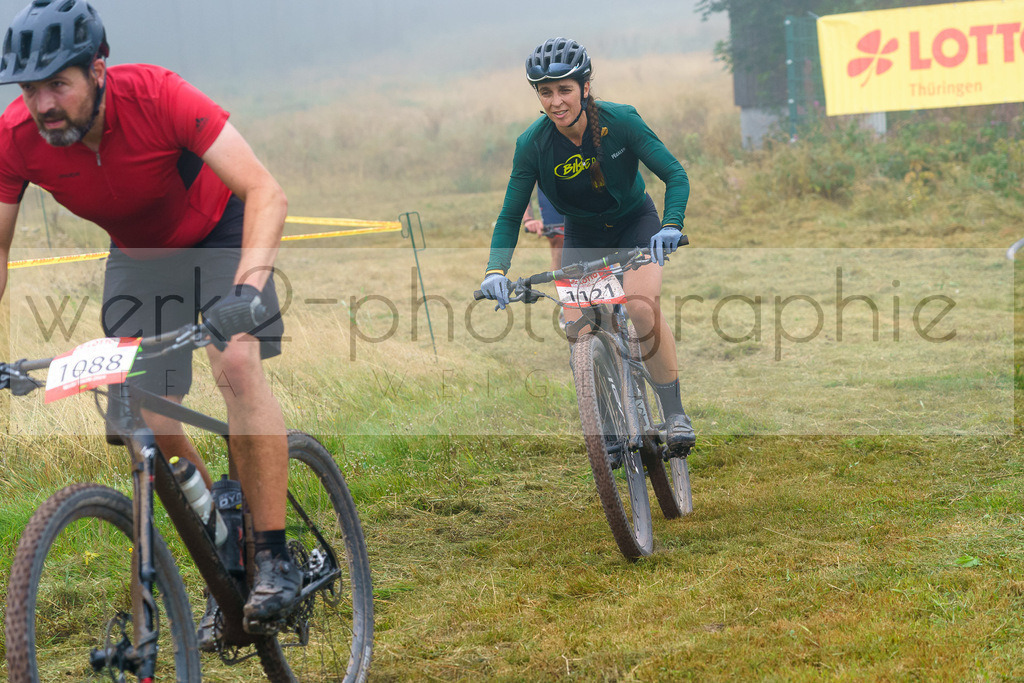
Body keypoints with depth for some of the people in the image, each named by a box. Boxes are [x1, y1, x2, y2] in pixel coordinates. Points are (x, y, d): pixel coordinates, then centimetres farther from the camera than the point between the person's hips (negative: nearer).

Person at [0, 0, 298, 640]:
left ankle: (276, 561, -19)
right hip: (137, 256, 4)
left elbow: (266, 192, -39)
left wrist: (248, 285, -54)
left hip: (218, 232, -4)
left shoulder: (158, 96, -36)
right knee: (148, 421, -5)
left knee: (237, 365, -26)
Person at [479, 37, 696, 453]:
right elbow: (510, 215, -13)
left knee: (641, 307, -28)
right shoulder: (532, 144, -20)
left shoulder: (620, 121, -24)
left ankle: (675, 414, -17)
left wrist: (671, 225, -39)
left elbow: (675, 175, -22)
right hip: (583, 236, 2)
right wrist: (496, 269, -29)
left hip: (635, 222, -2)